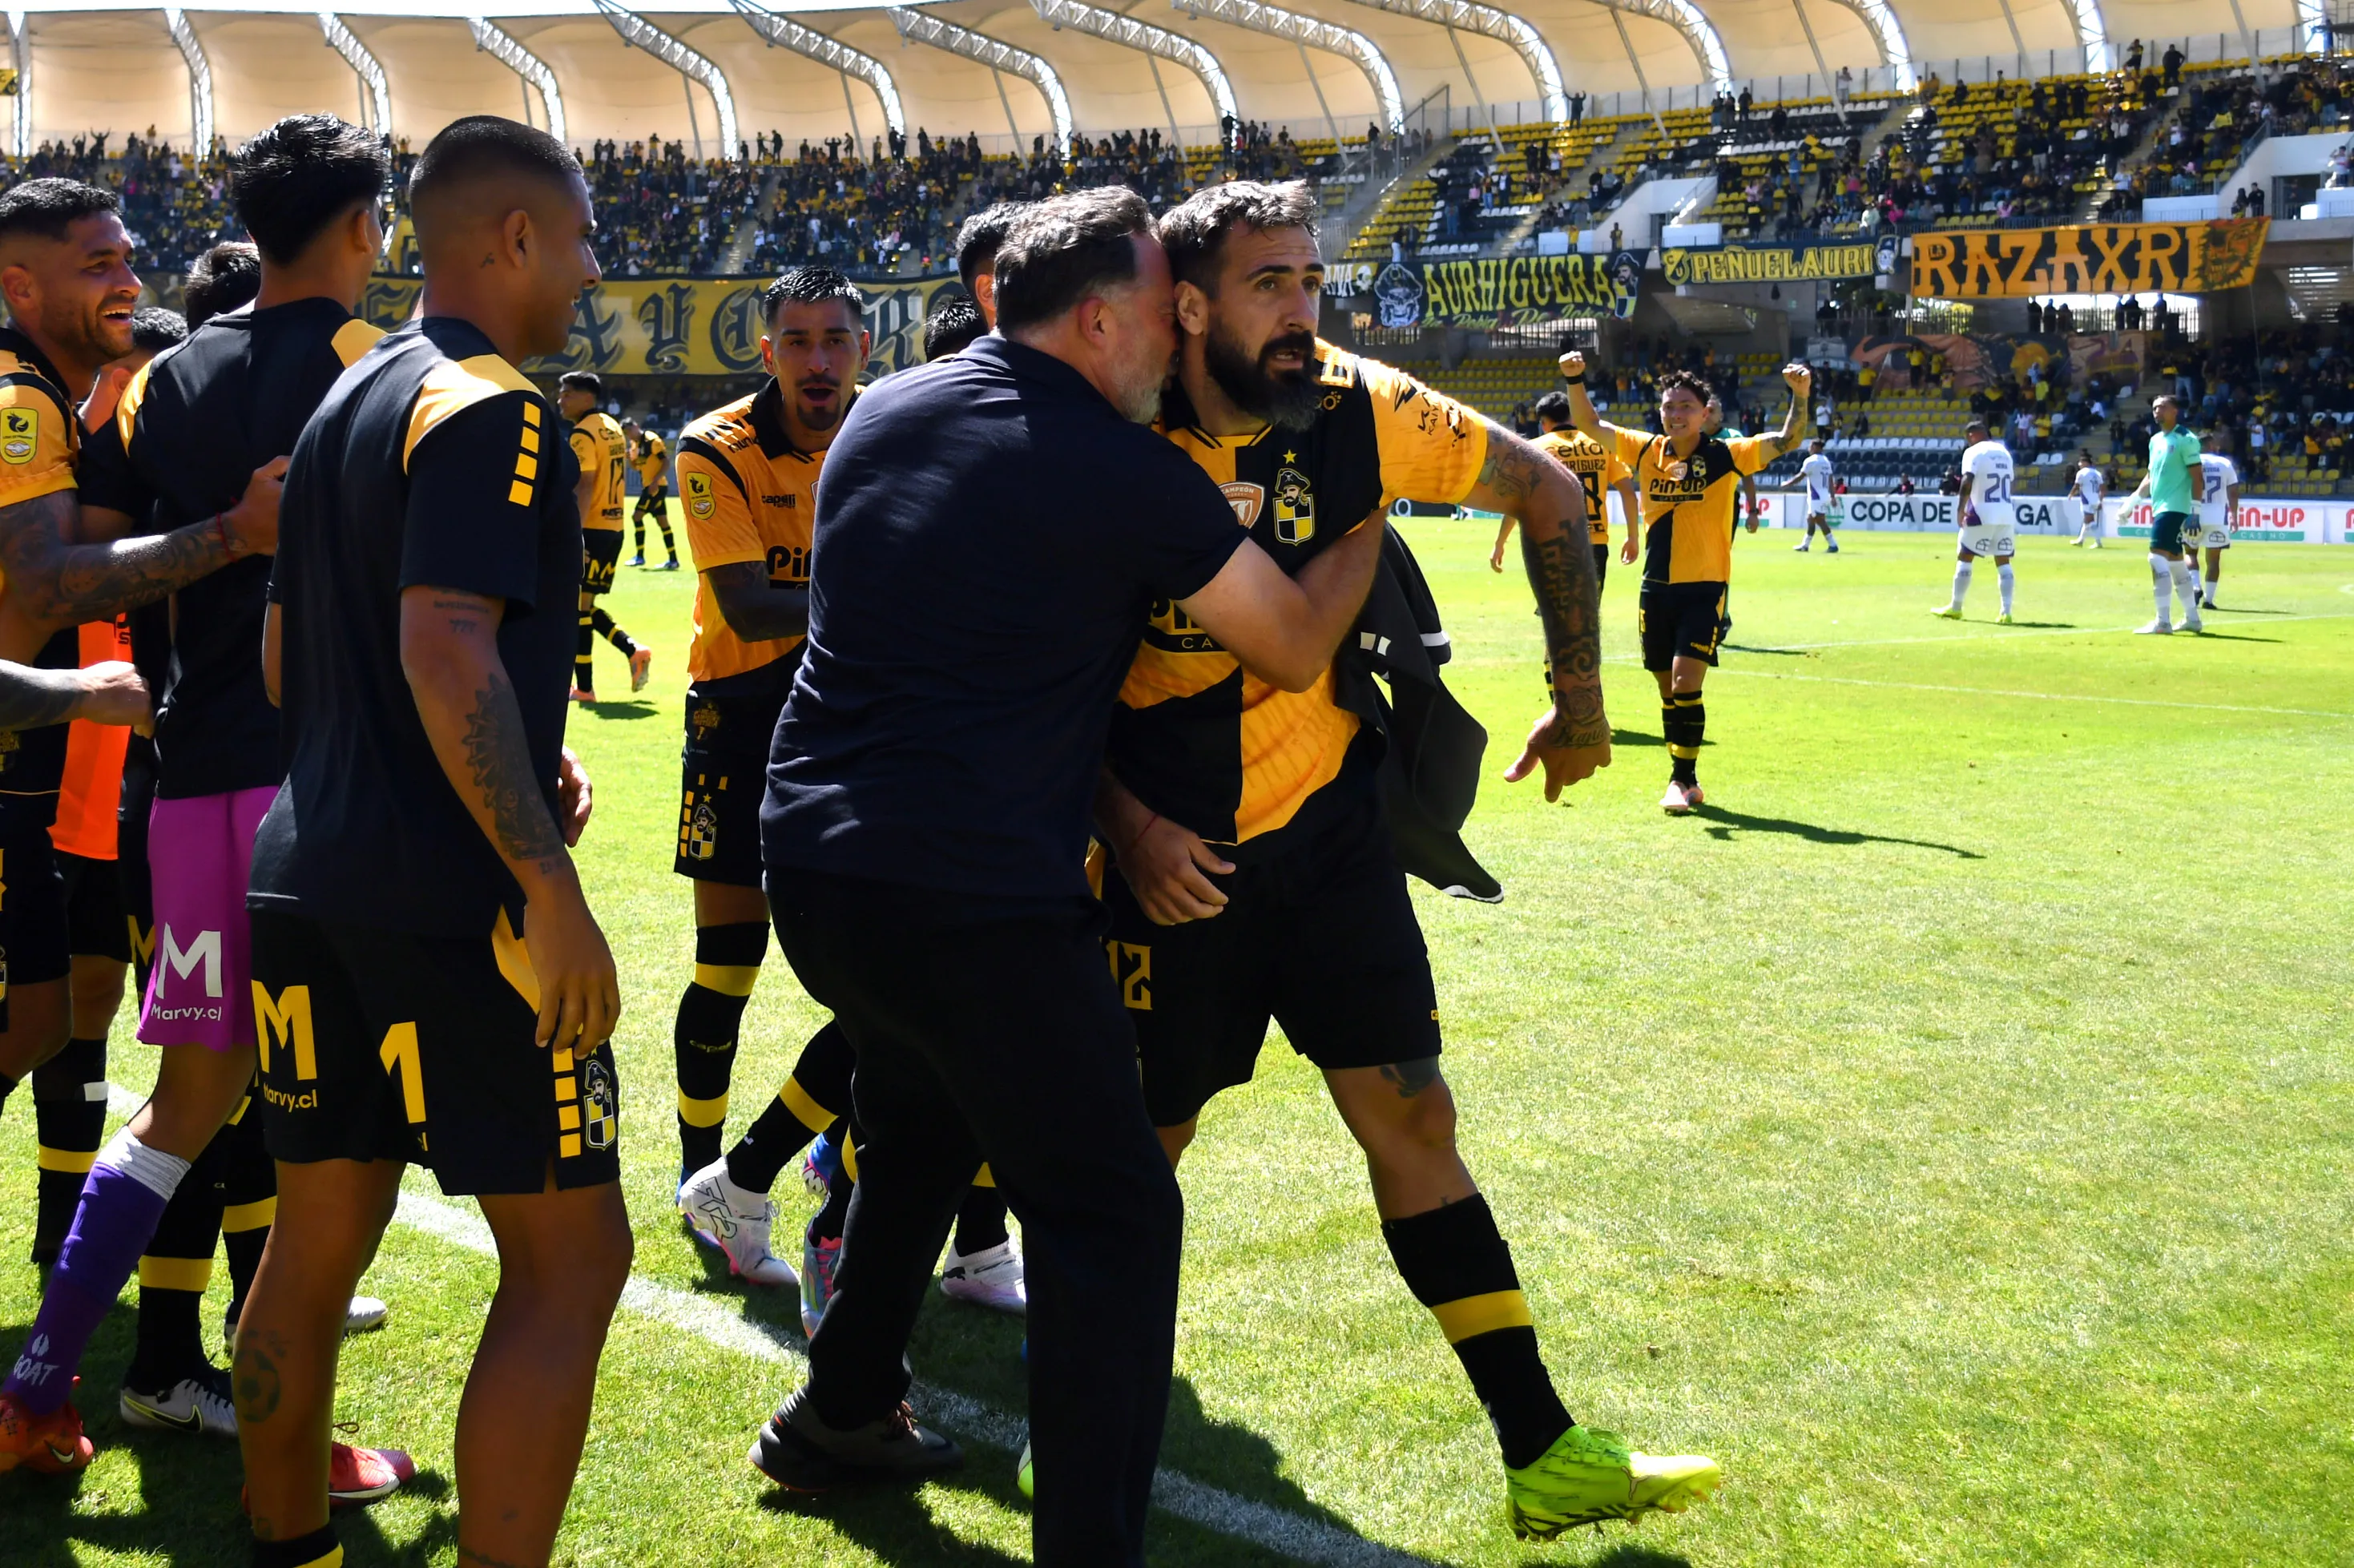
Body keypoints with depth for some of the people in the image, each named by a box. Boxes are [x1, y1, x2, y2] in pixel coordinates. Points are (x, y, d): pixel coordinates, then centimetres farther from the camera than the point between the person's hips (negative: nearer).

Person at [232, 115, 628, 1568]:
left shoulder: (348, 400, 17)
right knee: (570, 1254, -2)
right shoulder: (489, 407, -11)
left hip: (311, 874, 9)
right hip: (448, 892, -9)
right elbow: (446, 646, -23)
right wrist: (554, 891, -23)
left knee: (320, 1232, 17)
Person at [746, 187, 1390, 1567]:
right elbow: (1296, 648, 1)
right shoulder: (1128, 477, -9)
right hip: (978, 889, -8)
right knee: (1112, 1217, 1)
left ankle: (842, 1415, 43)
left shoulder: (881, 414, 11)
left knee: (922, 1127, 31)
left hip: (813, 859, 8)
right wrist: (1371, 522, 18)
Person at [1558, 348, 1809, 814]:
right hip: (1656, 588, 4)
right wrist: (1575, 379, -8)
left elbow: (1785, 440, -12)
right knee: (1669, 689, 9)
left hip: (1704, 588, -4)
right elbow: (1589, 424, 7)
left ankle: (1682, 780, -4)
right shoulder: (1645, 450, 5)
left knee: (1685, 682, -15)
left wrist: (1799, 395, -28)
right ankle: (1686, 782, 21)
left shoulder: (1725, 456, -5)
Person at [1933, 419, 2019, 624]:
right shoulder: (2004, 452, 15)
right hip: (2006, 515, 6)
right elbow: (2008, 482, 20)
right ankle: (2006, 612, -3)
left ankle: (1955, 607, 12)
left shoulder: (1974, 452, -7)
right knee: (2003, 561, 5)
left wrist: (1961, 508, -18)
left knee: (1964, 558, 7)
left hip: (1982, 514, -6)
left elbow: (1968, 481, -19)